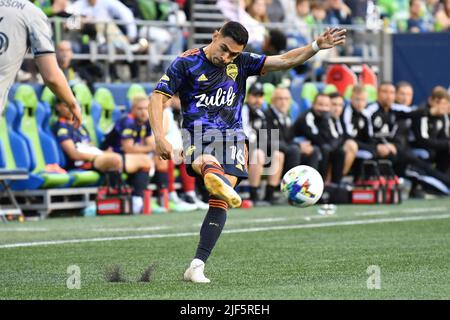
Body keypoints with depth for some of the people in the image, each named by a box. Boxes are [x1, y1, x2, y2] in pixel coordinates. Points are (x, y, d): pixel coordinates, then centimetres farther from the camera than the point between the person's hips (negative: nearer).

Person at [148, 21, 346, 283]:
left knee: (219, 202, -16)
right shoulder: (187, 62, 0)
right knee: (206, 162, -40)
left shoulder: (241, 63, 11)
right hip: (197, 134, -3)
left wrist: (317, 46, -1)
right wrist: (160, 137, -15)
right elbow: (158, 97, -3)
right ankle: (218, 181, -78)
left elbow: (284, 61, 11)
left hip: (232, 137, 3)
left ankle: (197, 266, -17)